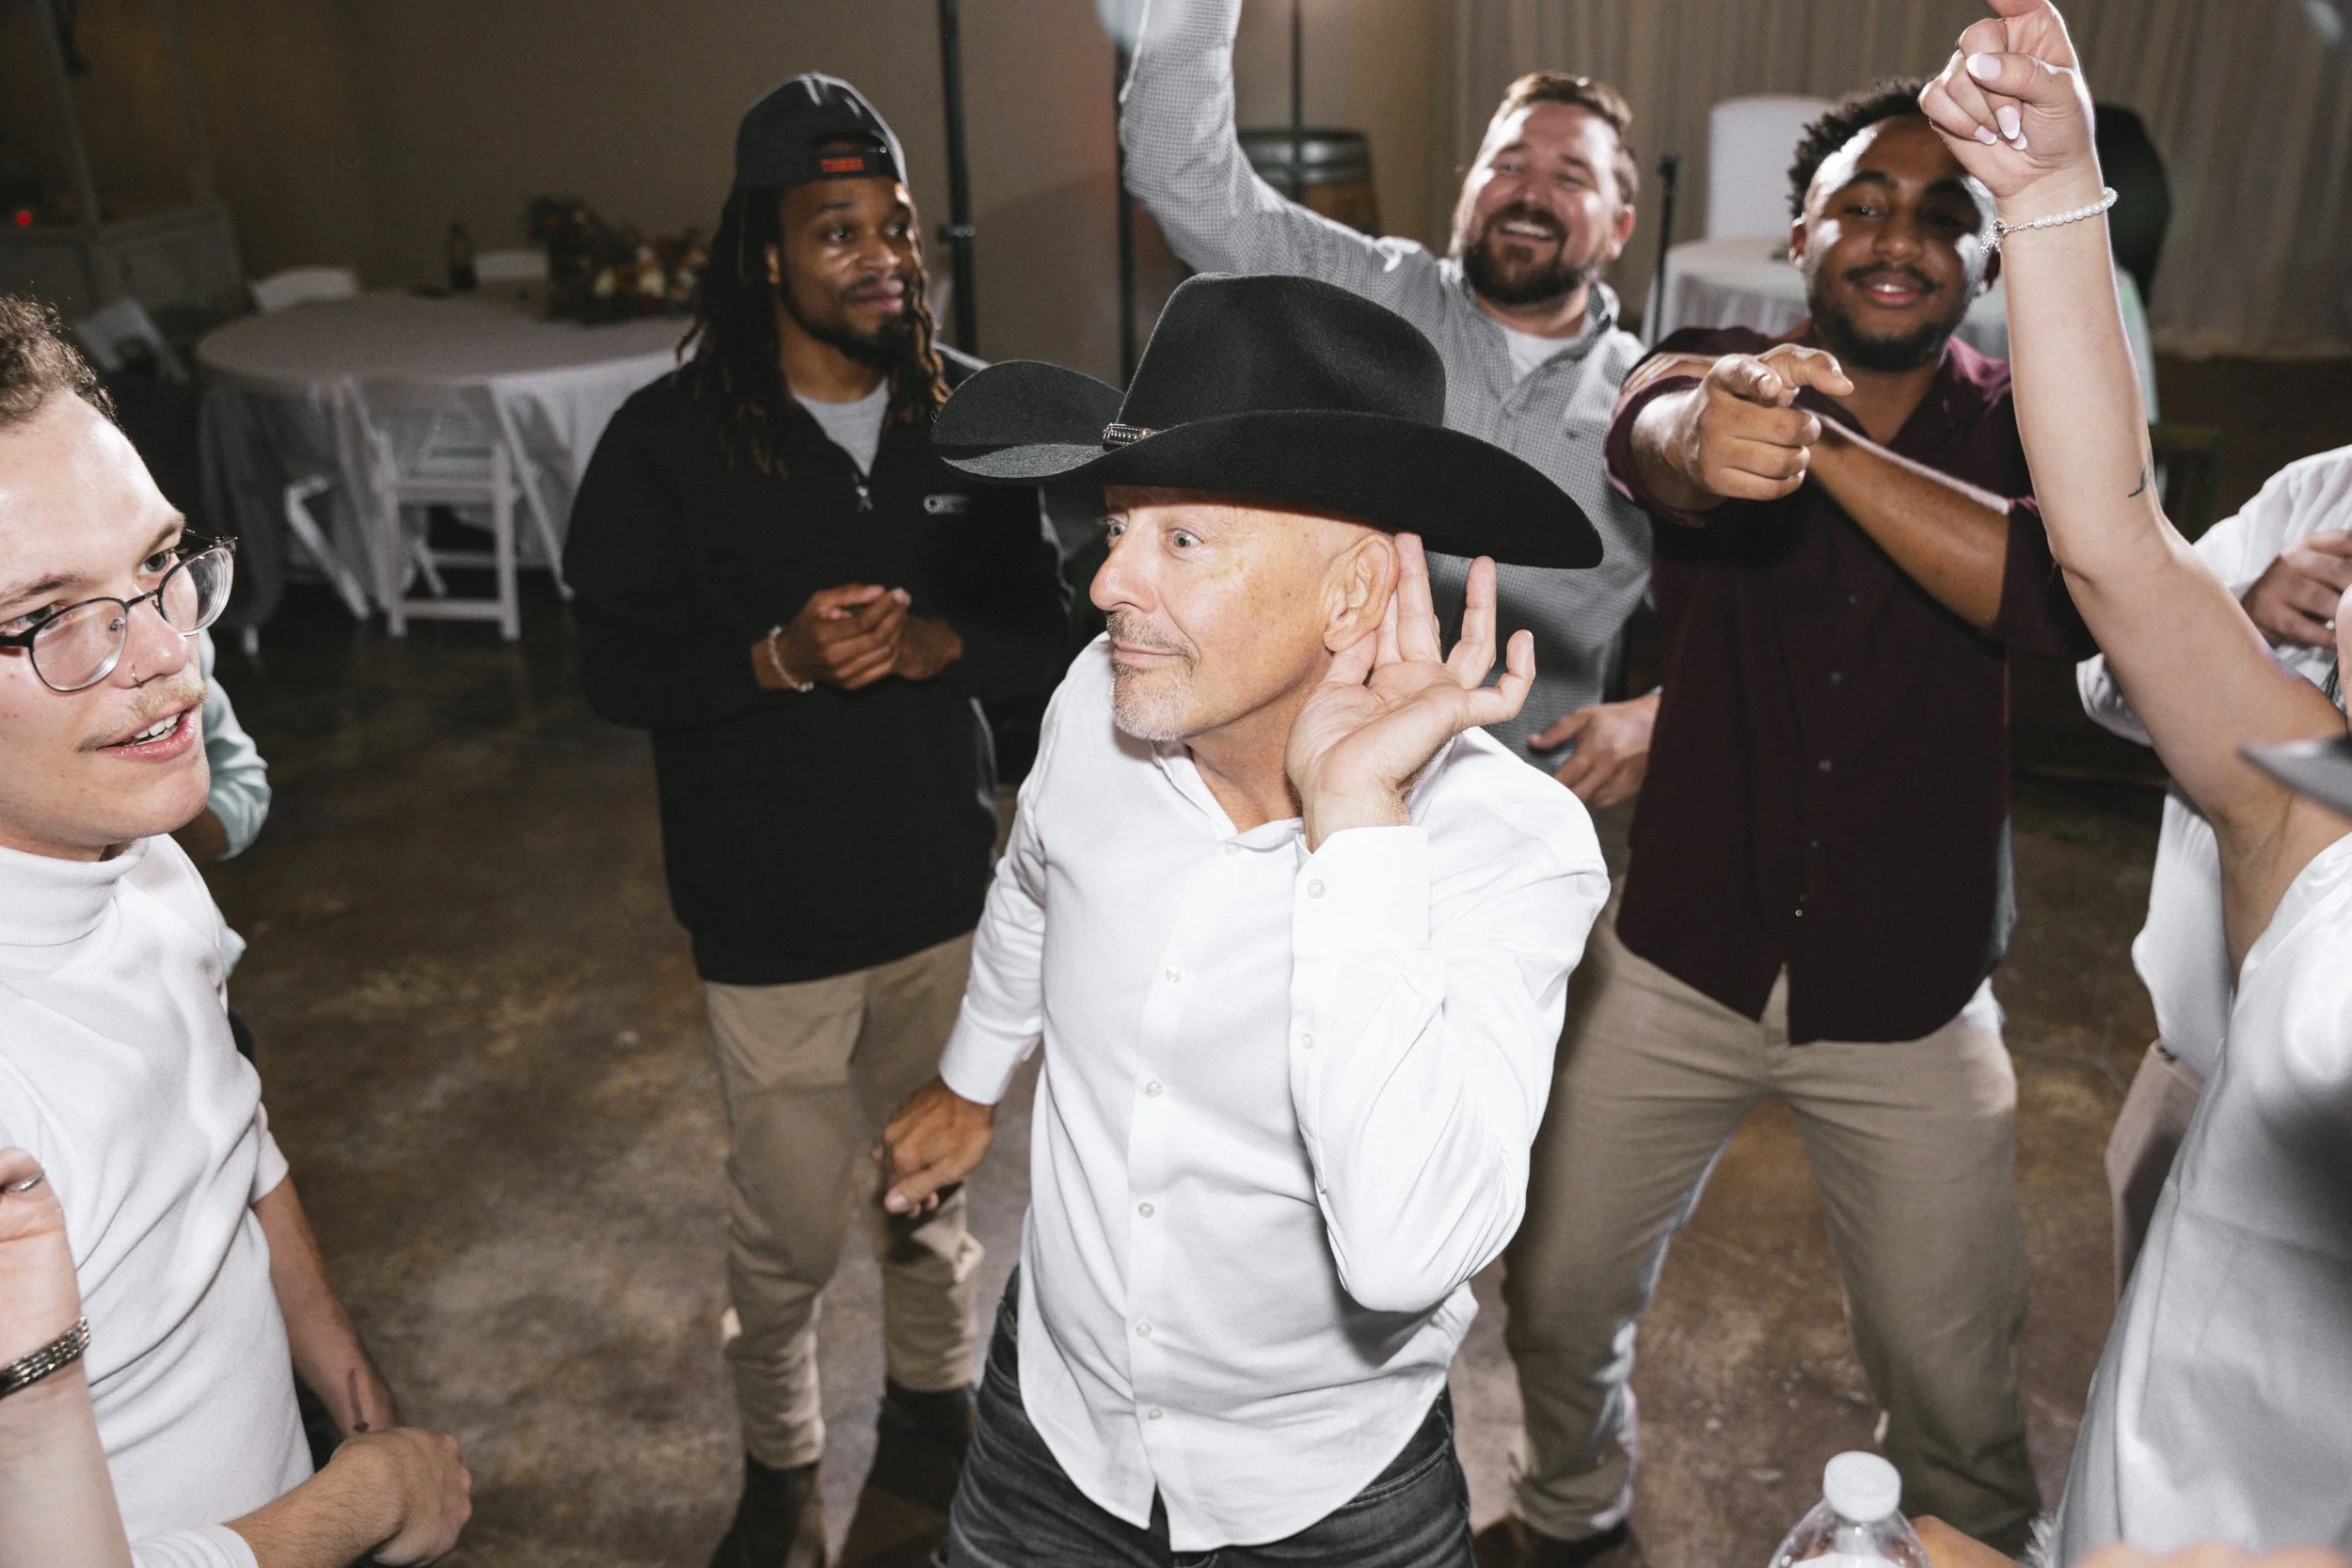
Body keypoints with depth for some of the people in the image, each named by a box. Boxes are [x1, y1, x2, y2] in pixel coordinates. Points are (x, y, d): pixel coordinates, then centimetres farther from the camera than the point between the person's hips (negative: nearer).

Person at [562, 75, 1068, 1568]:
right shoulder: (670, 437, -9)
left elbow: (1047, 624, 1)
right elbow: (616, 664, -7)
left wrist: (933, 640, -20)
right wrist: (778, 658, -24)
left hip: (947, 884, 3)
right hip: (770, 911, -2)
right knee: (792, 1222, 7)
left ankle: (935, 1404, 46)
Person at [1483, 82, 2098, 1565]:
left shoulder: (2023, 426, -4)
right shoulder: (1730, 375, -6)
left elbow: (2071, 593, -27)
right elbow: (1652, 435, -31)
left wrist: (1823, 444, -39)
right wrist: (1705, 435, -56)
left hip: (1912, 1000, 0)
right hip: (1676, 964, 1)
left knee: (1954, 1382, 8)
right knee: (1559, 1297, 12)